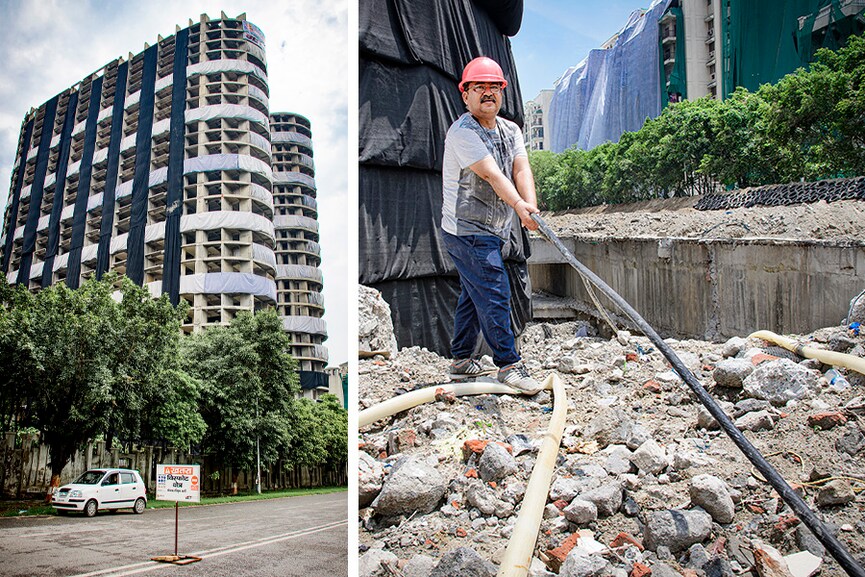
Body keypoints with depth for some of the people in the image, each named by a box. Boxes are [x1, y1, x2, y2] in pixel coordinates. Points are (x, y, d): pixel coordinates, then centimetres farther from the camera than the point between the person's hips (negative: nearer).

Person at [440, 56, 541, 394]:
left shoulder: (510, 131, 9)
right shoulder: (463, 133, -15)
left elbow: (521, 169, -8)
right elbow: (492, 175, -27)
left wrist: (531, 204, -26)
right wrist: (518, 206, -40)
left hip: (492, 232, 8)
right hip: (466, 230, -8)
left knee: (473, 295, 15)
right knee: (494, 294, -9)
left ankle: (461, 361, 26)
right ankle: (508, 364, 0)